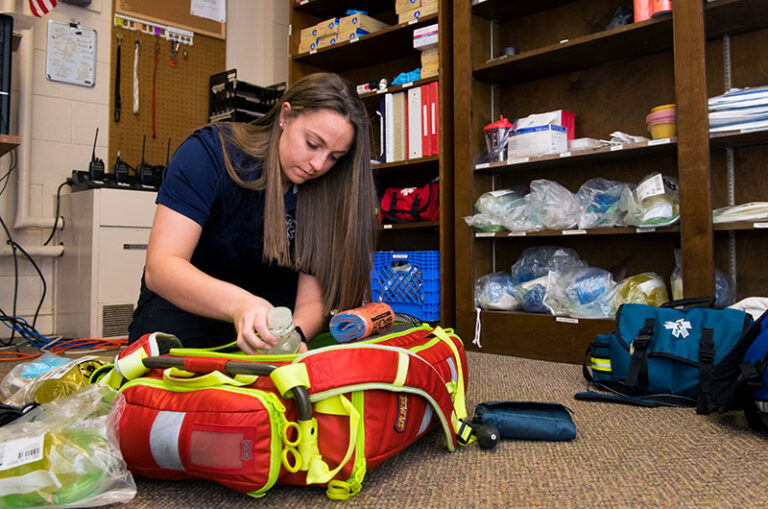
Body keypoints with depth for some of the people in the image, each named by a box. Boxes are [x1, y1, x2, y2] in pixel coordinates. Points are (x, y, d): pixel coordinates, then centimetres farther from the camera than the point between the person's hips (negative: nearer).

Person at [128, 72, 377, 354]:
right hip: (185, 301, -3)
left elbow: (312, 300, -17)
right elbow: (160, 268, -31)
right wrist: (237, 302, -51)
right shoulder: (209, 153, -22)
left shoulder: (326, 192, -14)